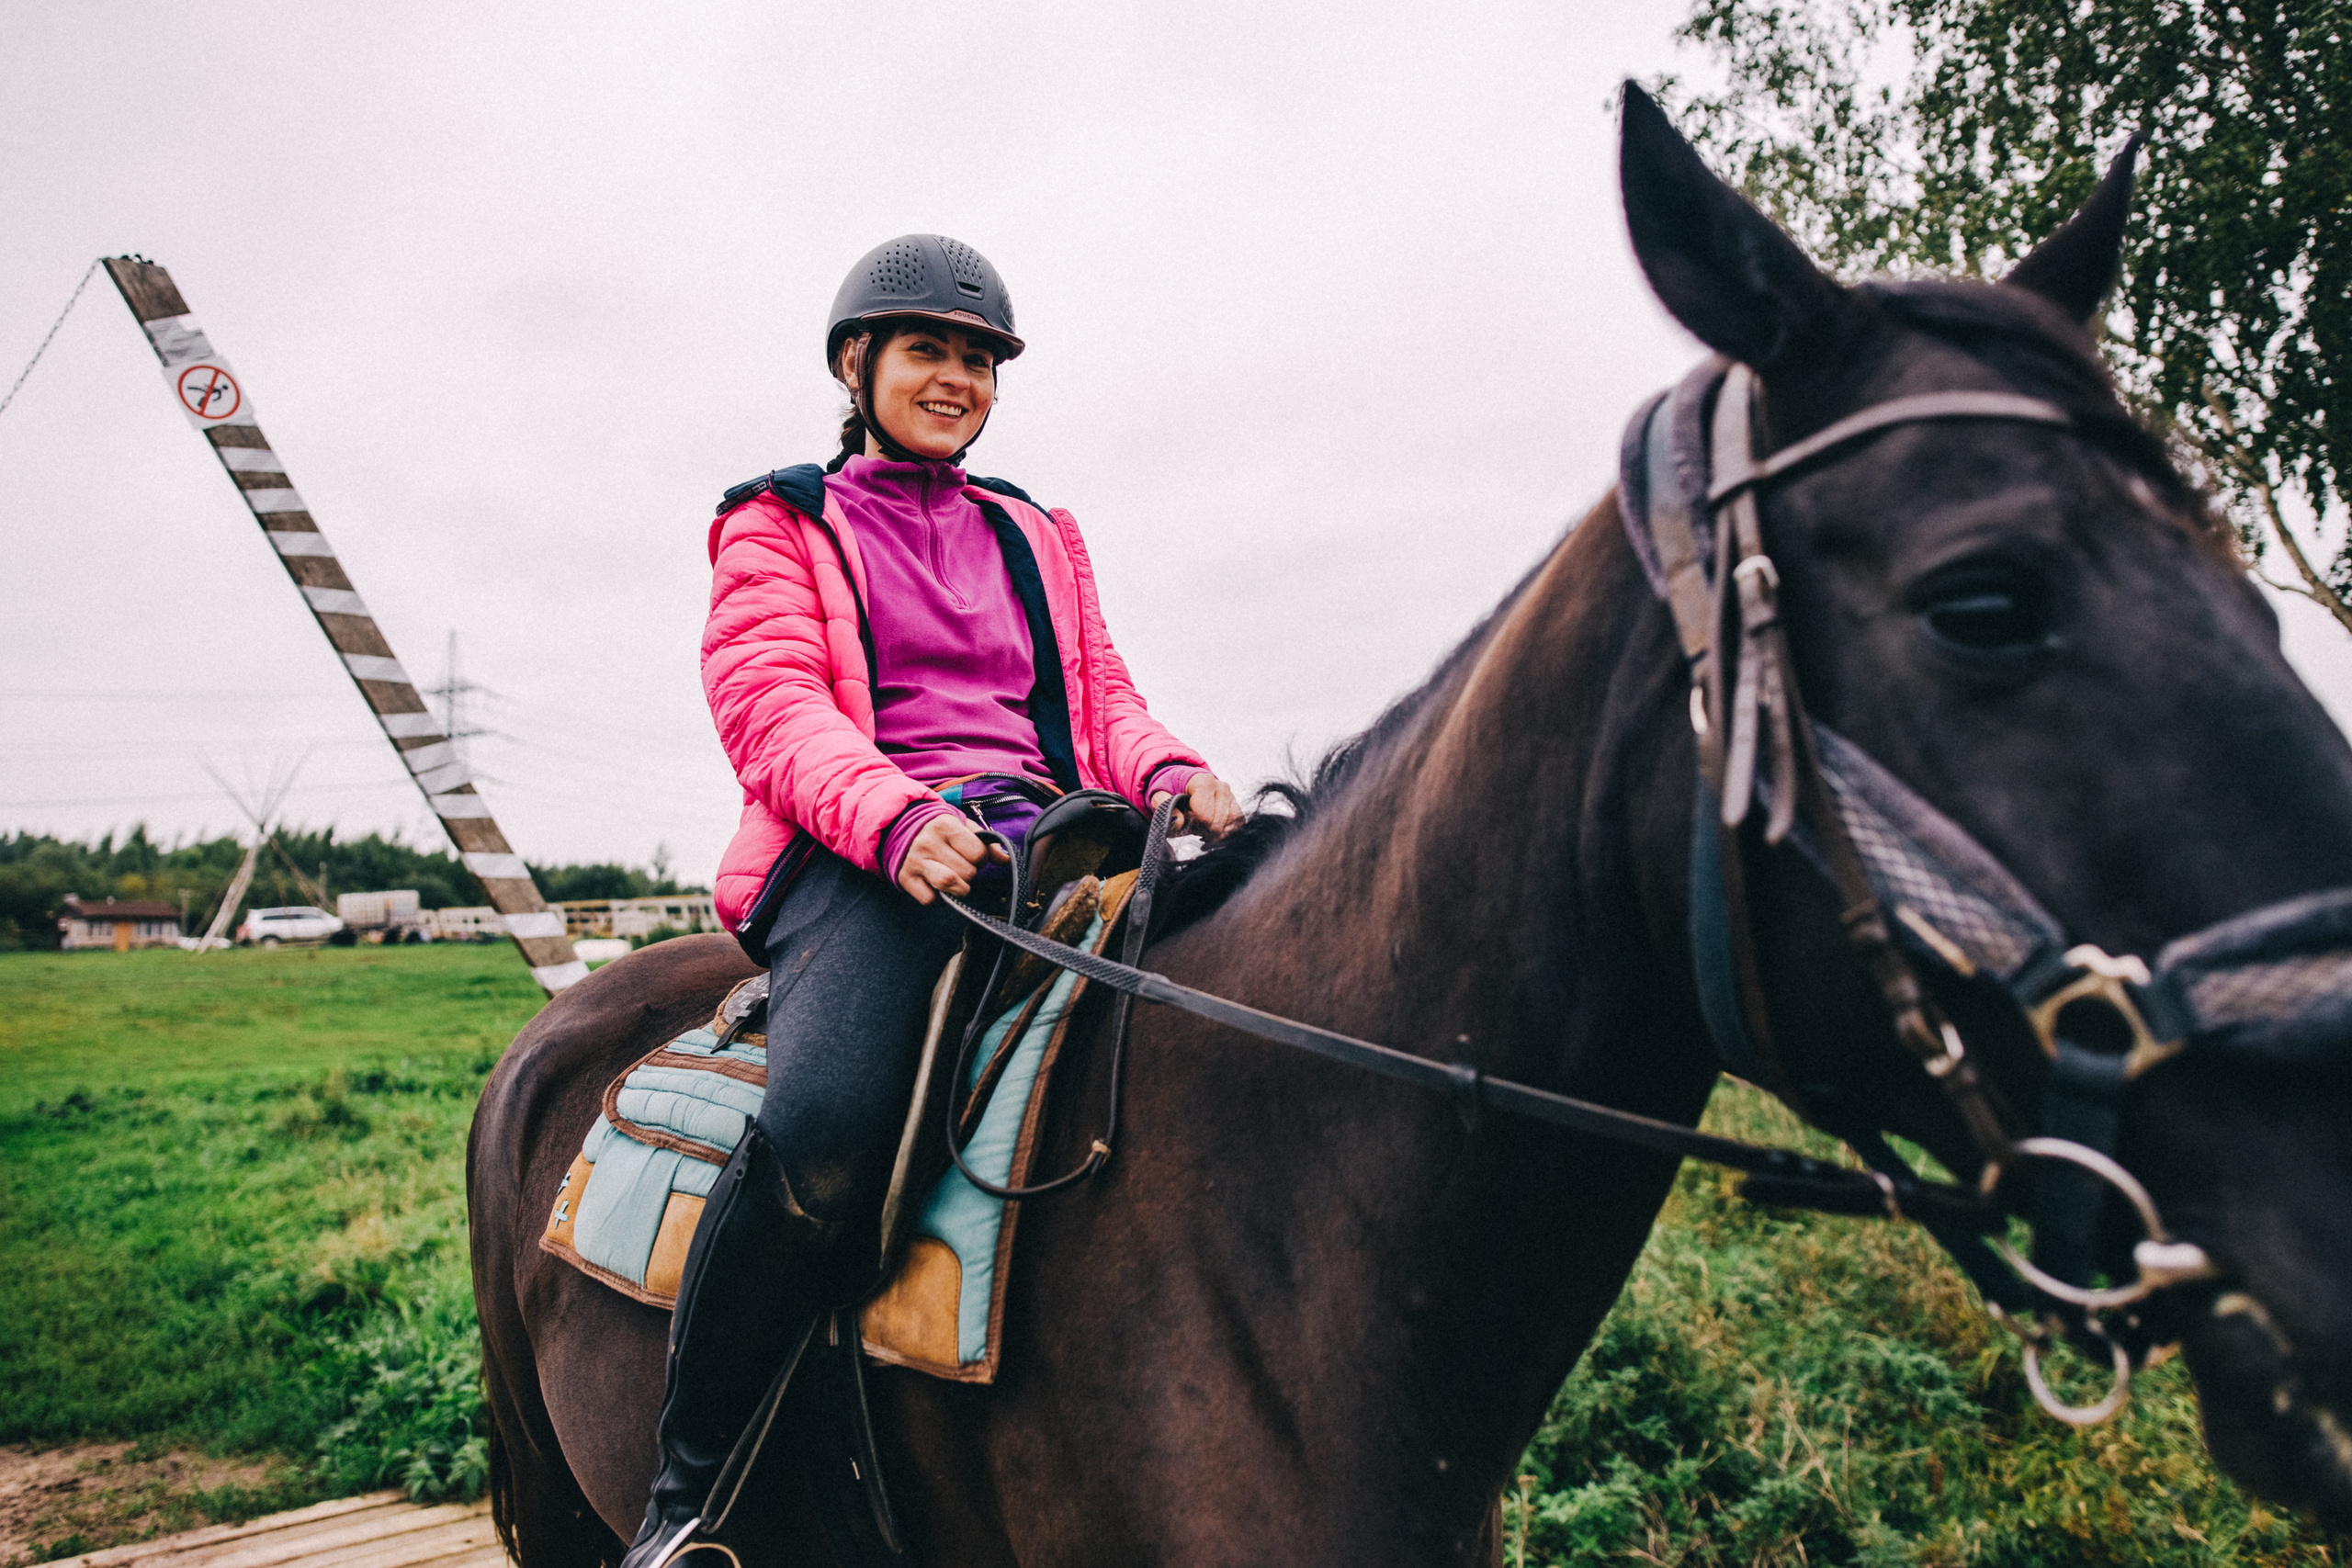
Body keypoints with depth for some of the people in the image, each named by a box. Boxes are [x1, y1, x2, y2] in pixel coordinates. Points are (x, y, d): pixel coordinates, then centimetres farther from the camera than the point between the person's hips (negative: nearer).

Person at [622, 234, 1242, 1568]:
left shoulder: (1039, 539, 29)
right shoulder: (780, 526, 15)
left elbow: (1104, 697, 21)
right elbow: (772, 703, -2)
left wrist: (1171, 774, -5)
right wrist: (896, 816, -23)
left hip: (1044, 844, 5)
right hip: (862, 859, -4)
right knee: (824, 1121, -36)